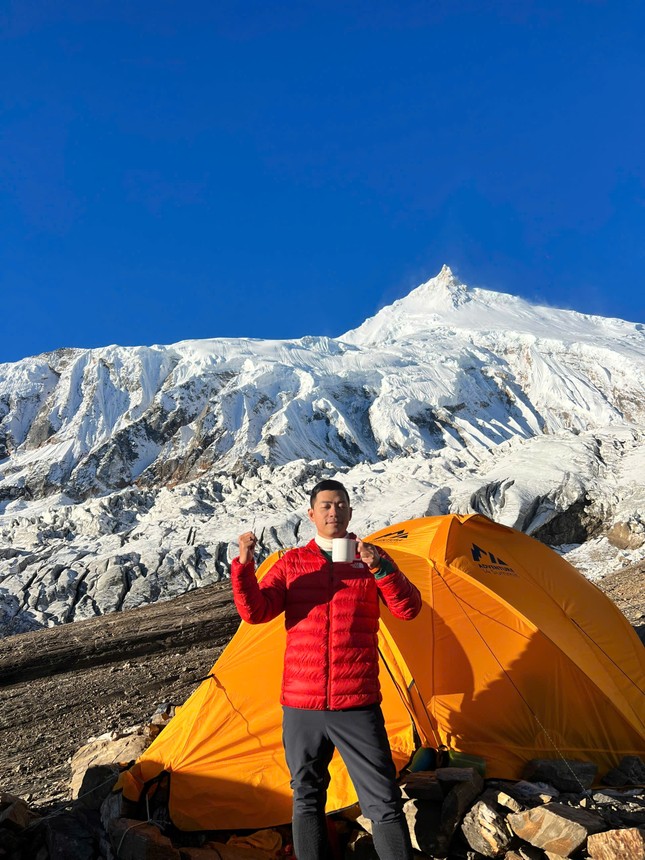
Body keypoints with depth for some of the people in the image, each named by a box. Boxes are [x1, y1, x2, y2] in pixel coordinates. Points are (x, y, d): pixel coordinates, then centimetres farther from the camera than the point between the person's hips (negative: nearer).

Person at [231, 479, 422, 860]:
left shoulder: (371, 558, 1)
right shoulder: (291, 563, 4)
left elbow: (409, 608, -9)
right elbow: (254, 611, -6)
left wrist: (381, 567, -25)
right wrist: (244, 565, -22)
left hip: (357, 704, -1)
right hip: (302, 706, 2)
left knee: (384, 801, 2)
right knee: (307, 799, 16)